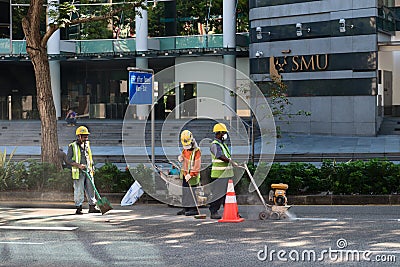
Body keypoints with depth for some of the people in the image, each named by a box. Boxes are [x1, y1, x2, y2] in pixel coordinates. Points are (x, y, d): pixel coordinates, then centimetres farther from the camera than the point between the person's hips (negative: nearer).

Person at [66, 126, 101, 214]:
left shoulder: (87, 145, 14)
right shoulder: (72, 146, -5)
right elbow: (68, 160, -8)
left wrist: (91, 168, 17)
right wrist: (78, 165, -18)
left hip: (88, 171, 6)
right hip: (78, 172, -6)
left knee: (90, 189, 6)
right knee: (79, 190, -3)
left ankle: (92, 207, 12)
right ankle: (78, 208, 3)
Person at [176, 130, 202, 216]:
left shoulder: (196, 150, -16)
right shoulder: (185, 149, 9)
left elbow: (197, 165, -20)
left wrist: (190, 174, -24)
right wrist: (180, 158, 3)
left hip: (192, 174, -8)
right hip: (185, 173, 8)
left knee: (191, 191, -10)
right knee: (185, 191, 12)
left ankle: (194, 209, -8)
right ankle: (186, 208, 19)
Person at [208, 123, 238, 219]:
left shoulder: (223, 144, 18)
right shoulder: (215, 144, -13)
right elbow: (220, 156, -28)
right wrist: (231, 161, -35)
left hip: (227, 174, 9)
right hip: (219, 175, -9)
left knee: (227, 193, 11)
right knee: (218, 193, -7)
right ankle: (213, 212, -2)